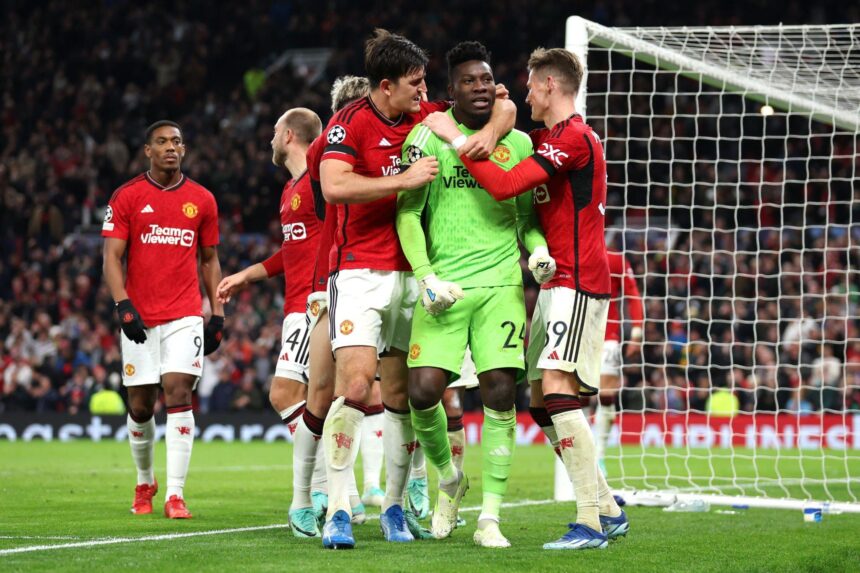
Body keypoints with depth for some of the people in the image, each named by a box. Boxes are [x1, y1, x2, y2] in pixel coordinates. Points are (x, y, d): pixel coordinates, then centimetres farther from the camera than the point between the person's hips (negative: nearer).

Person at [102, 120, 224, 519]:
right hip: (139, 319, 0)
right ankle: (144, 483, 29)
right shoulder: (126, 198, 1)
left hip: (185, 315, 0)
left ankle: (175, 494, -14)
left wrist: (217, 314, 10)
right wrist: (124, 306, -15)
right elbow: (112, 259, -2)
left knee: (178, 393, -14)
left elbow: (209, 261, 16)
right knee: (140, 407, 5)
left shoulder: (202, 200, 8)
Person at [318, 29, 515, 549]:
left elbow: (505, 109, 13)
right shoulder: (350, 122, -9)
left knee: (403, 395, 6)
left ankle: (395, 507, 16)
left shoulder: (428, 117, 5)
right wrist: (404, 179, -24)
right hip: (361, 272, -5)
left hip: (414, 272, 5)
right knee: (355, 386, -16)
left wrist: (491, 131, -10)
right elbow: (334, 187, -24)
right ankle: (338, 510, -13)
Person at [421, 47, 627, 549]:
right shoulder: (546, 139, 18)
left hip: (578, 282, -10)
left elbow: (504, 186, -21)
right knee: (541, 404, 8)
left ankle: (591, 522, -22)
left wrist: (455, 137, -13)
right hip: (556, 284, 10)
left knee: (557, 390, -20)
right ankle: (608, 511, 15)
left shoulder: (574, 138, -14)